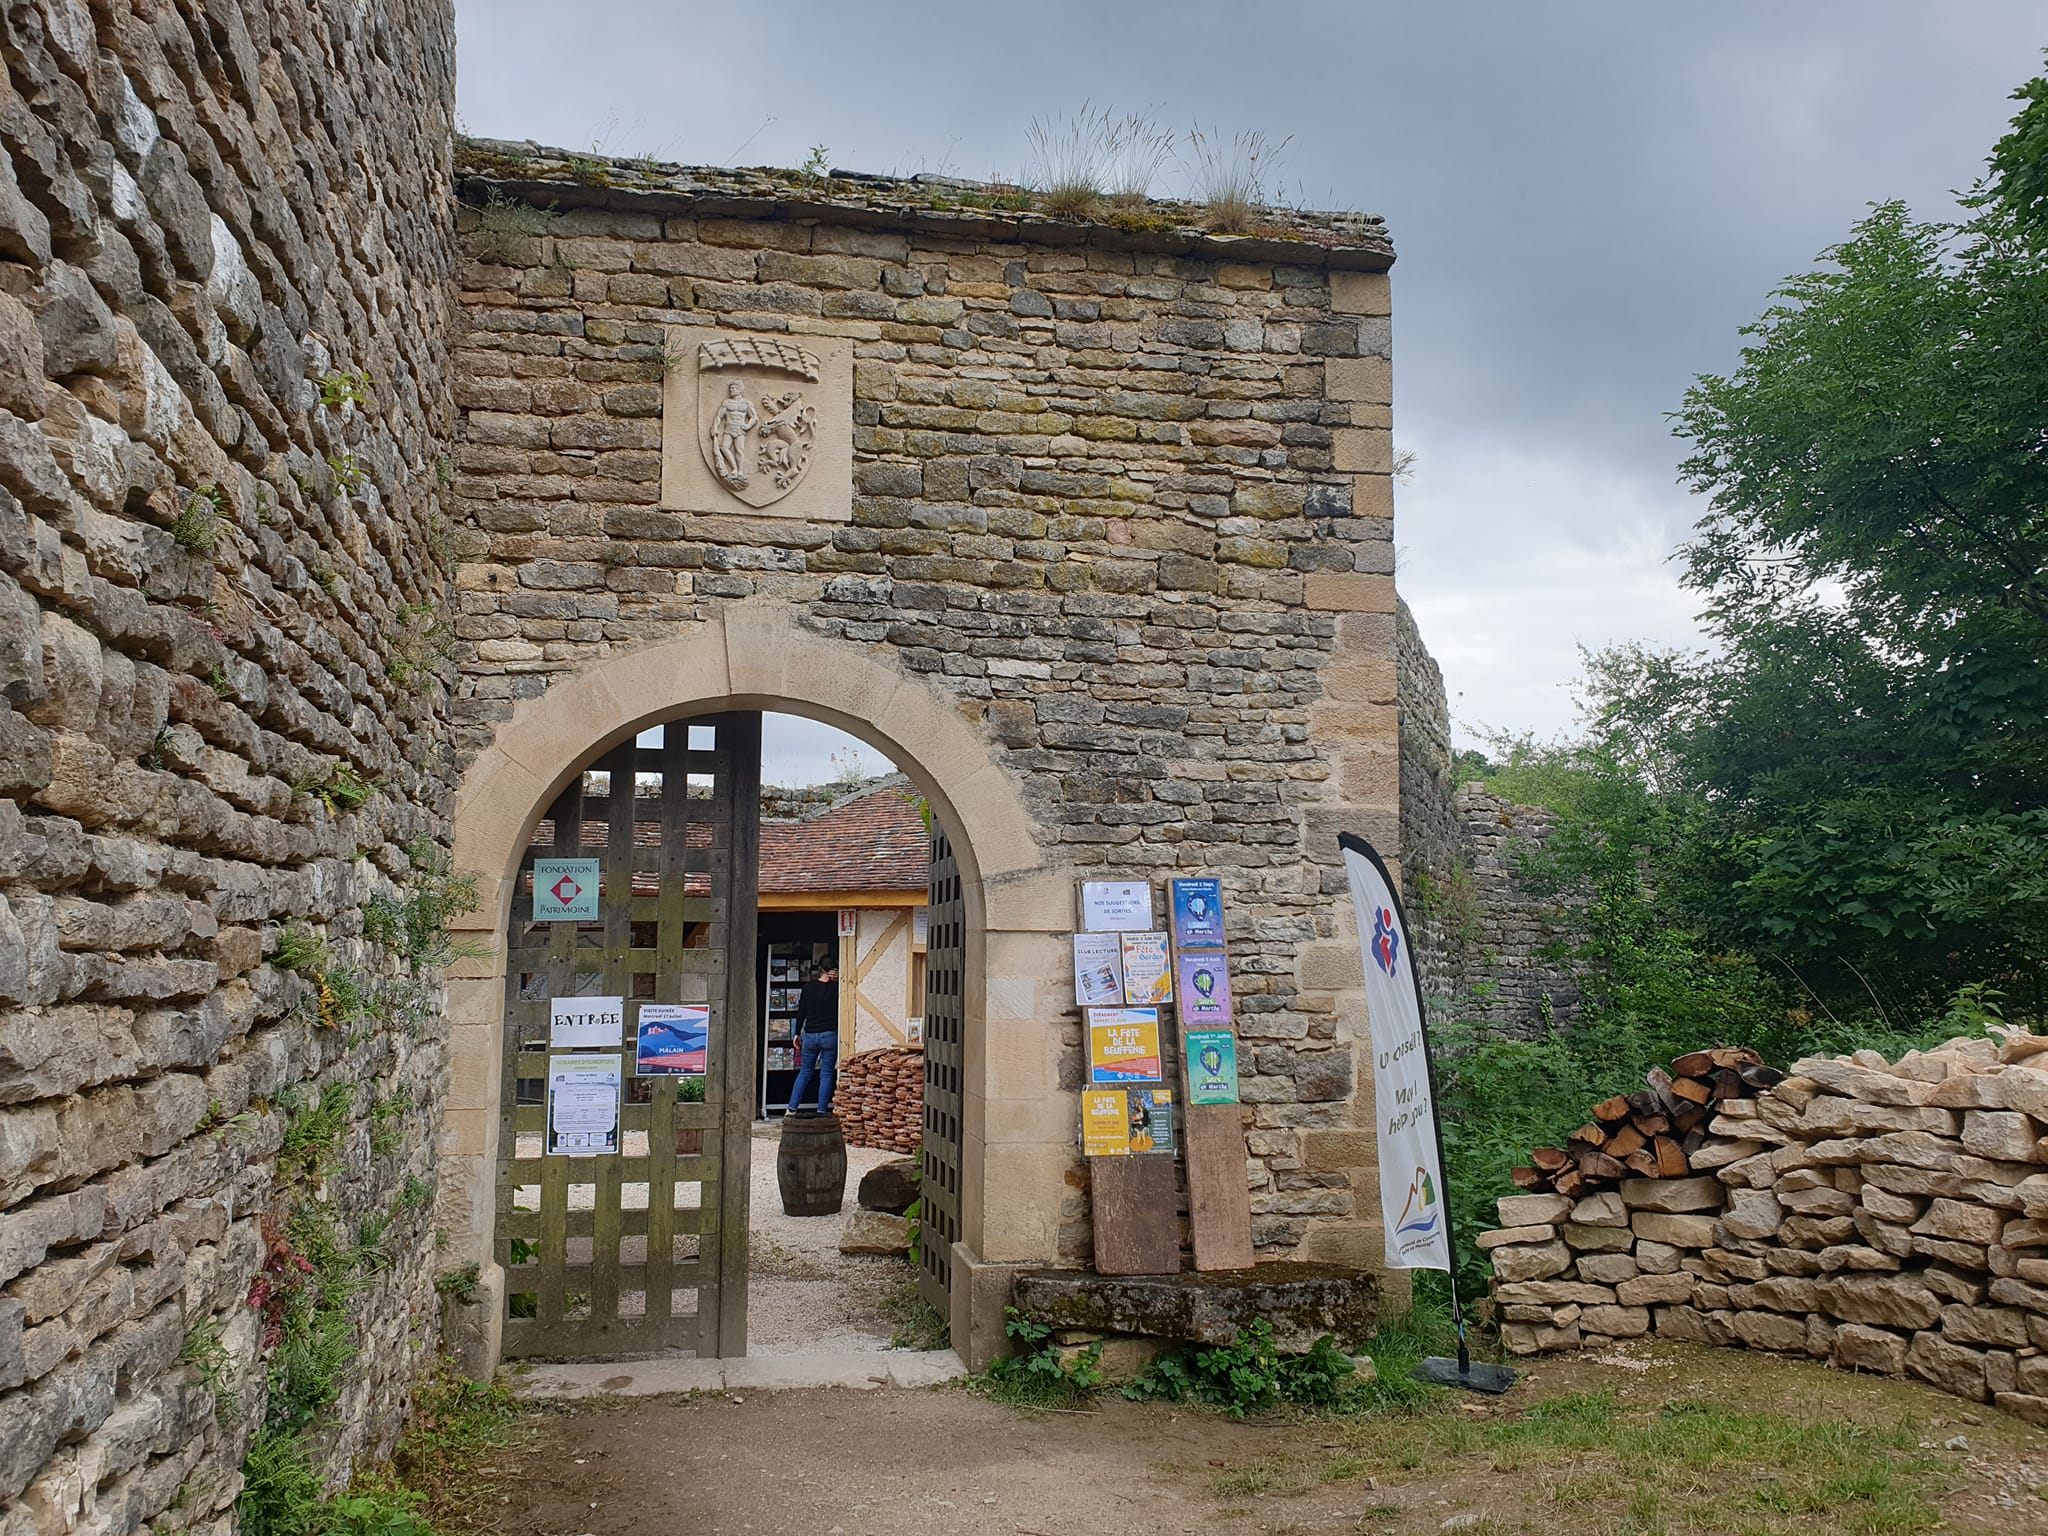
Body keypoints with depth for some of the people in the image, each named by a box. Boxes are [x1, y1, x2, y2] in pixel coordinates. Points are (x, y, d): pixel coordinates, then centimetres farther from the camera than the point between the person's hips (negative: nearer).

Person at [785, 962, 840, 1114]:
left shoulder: (808, 986, 2)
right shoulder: (836, 987, -5)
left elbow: (801, 1013, 5)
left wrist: (797, 1034, 14)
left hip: (810, 1035, 3)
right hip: (830, 1035, -2)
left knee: (805, 1072, 15)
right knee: (827, 1075, 4)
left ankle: (792, 1108, 12)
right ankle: (821, 1112, 1)